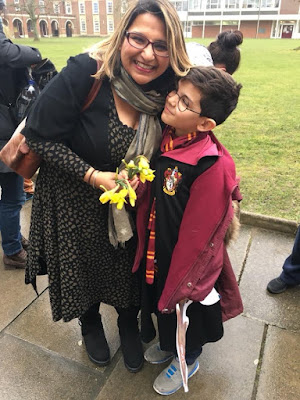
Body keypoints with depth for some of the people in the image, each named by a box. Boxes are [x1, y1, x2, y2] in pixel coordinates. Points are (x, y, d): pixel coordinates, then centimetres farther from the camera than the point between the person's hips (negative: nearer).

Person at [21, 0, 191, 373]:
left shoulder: (164, 93, -10)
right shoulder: (86, 73, -25)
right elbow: (40, 136, -20)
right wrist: (93, 176, -25)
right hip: (74, 200, -3)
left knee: (128, 266, 18)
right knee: (84, 266, 18)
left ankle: (128, 324, 51)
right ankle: (90, 324, 53)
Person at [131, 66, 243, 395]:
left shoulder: (212, 168, -32)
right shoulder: (164, 137, -11)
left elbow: (197, 236, -24)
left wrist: (179, 285, -15)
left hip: (188, 263, -6)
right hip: (158, 251, 7)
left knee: (185, 313, 21)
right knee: (160, 300, 30)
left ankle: (187, 360, 54)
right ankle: (168, 343, 62)